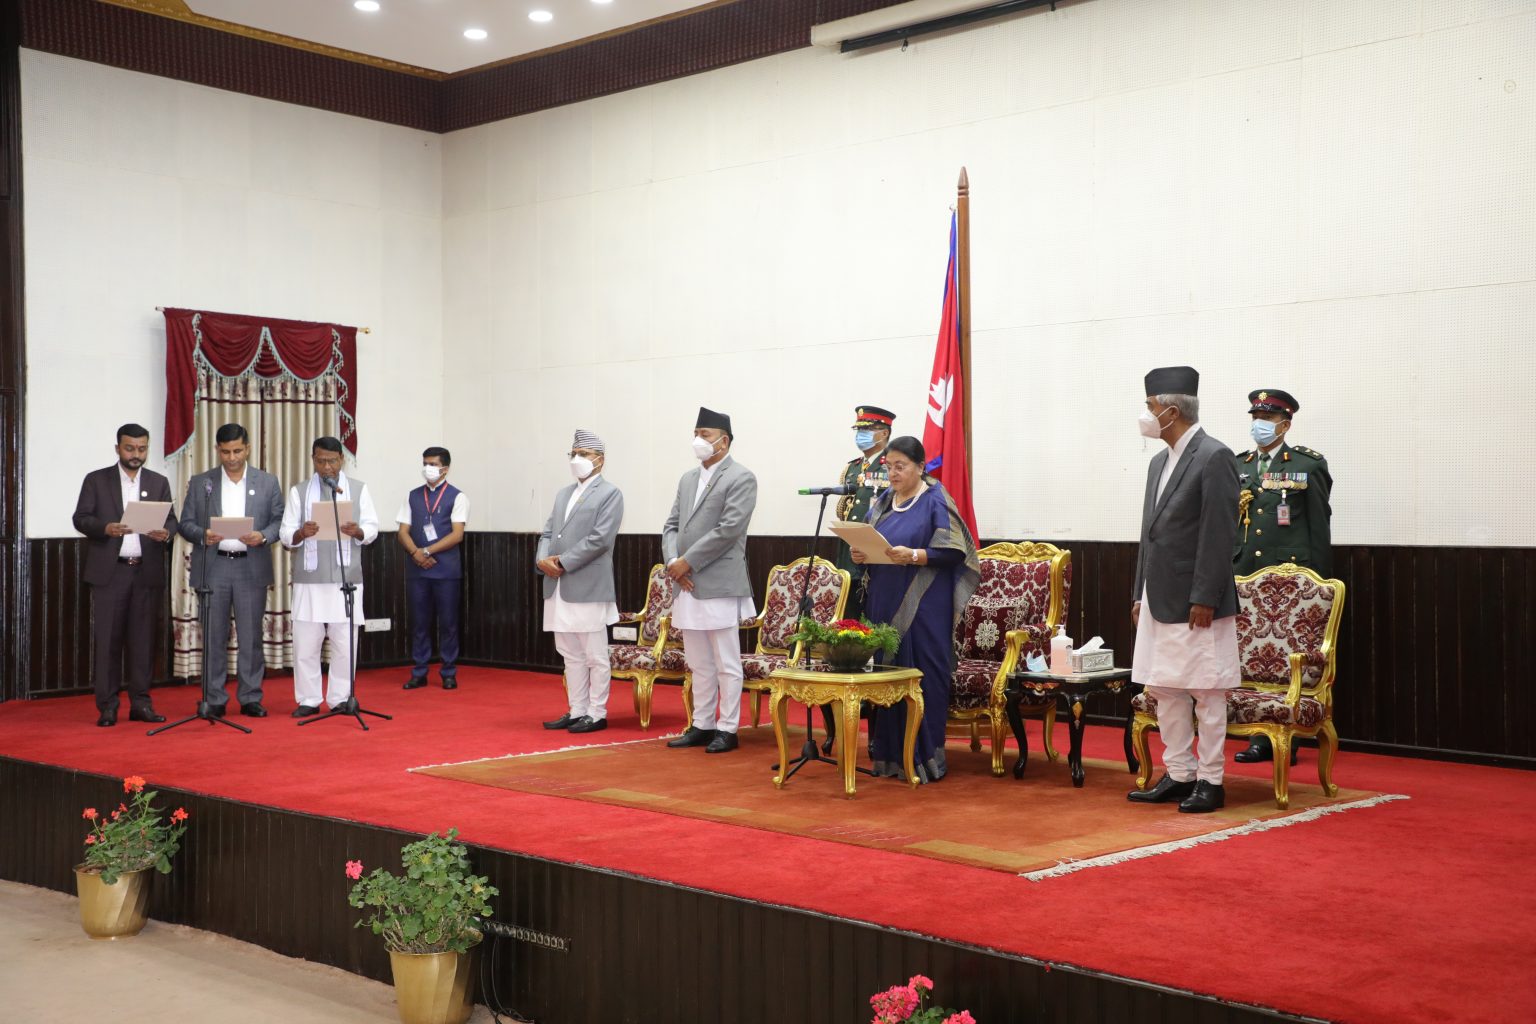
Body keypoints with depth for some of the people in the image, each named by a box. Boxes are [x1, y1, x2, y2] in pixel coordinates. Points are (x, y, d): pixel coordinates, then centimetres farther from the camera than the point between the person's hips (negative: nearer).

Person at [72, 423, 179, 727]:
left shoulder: (159, 482, 13)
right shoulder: (96, 480, 6)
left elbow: (171, 519, 7)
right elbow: (80, 518, 1)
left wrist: (165, 532, -16)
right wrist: (106, 528, -19)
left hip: (147, 572, 2)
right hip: (109, 571, -2)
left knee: (143, 639, 4)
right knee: (107, 639, -2)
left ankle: (140, 703, 10)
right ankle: (107, 707, 3)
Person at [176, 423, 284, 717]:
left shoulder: (268, 482, 8)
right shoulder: (200, 483, 8)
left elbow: (280, 521, 6)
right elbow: (186, 523, 6)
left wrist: (263, 536, -14)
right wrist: (202, 535, -15)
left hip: (251, 568, 0)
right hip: (212, 568, 0)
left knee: (251, 637, 2)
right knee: (214, 637, 3)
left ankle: (250, 698, 10)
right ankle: (215, 700, 10)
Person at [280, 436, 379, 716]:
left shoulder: (359, 489, 10)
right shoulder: (299, 491, 10)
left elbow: (372, 528, 5)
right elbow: (286, 535, 3)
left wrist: (357, 532, -16)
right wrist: (302, 533, -19)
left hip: (347, 579, 0)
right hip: (309, 580, 0)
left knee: (344, 642, 0)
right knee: (305, 642, 0)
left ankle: (341, 698, 10)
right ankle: (308, 700, 9)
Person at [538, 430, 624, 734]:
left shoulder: (610, 494, -3)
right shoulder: (563, 493, 19)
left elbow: (600, 538, -14)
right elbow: (548, 532, 15)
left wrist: (562, 562, -15)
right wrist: (543, 559, -6)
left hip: (588, 587, -7)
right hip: (558, 587, 7)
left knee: (595, 656, 0)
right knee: (571, 655, 12)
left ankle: (597, 714, 7)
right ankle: (576, 711, 19)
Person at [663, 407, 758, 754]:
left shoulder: (741, 478, -6)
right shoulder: (688, 479, 17)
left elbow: (728, 529, -15)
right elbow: (672, 526, 15)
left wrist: (687, 562, -14)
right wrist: (673, 562, -4)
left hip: (719, 585, -7)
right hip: (687, 585, 7)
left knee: (726, 664, 0)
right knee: (699, 665, 13)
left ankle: (727, 729, 7)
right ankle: (702, 725, 21)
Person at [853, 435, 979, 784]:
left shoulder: (936, 502, -5)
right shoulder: (883, 501, 14)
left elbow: (954, 551, -12)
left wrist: (912, 555, -25)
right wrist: (859, 553, -4)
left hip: (922, 607, -6)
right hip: (884, 604, 6)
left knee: (921, 676, -5)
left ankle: (923, 758, 2)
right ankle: (889, 755, 13)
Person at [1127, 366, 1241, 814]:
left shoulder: (1214, 457, -11)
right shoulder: (1160, 462, 15)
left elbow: (1219, 535, -16)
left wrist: (1204, 599, -18)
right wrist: (1140, 593, 14)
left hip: (1195, 603, -9)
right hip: (1159, 600, 9)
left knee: (1206, 692, 0)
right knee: (1164, 690, 12)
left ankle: (1210, 781, 8)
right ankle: (1178, 775, 21)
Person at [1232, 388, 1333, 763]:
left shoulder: (1309, 465, 0)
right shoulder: (1238, 467, 12)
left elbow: (1319, 527, -1)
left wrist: (1319, 582, -5)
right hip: (1244, 577, 4)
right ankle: (1260, 739, 12)